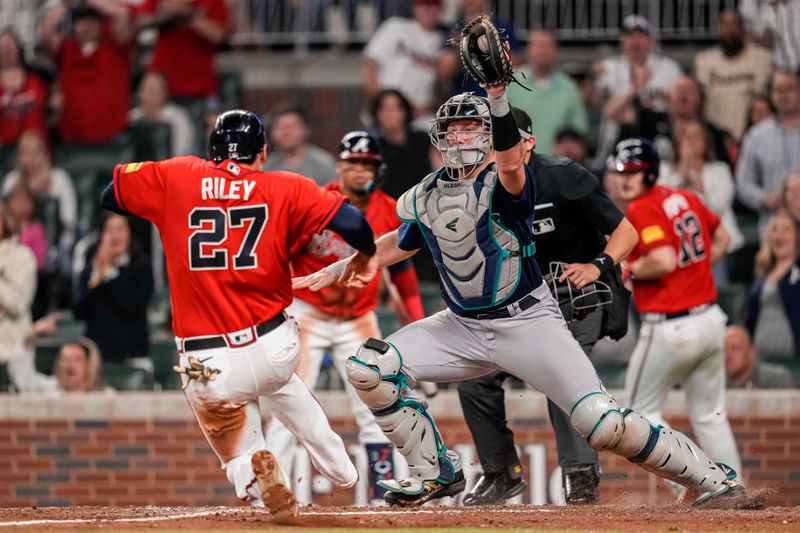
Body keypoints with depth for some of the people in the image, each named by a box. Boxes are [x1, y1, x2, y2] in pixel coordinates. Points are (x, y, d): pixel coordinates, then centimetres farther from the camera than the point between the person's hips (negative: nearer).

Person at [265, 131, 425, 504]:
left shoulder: (389, 213, -3)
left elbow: (401, 268, 10)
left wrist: (419, 323, 7)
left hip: (359, 320, 4)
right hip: (307, 315, -3)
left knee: (374, 412, 0)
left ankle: (383, 496, 6)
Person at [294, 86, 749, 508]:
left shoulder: (506, 182, -16)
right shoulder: (422, 199, 2)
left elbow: (510, 163, -42)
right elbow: (402, 243, 24)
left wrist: (498, 94, -56)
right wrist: (353, 264, 11)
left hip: (529, 322, -6)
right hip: (462, 328, 6)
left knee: (603, 425, -19)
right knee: (369, 368, -8)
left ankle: (710, 477, -1)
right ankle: (436, 473, 7)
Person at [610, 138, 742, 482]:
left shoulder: (641, 210, -15)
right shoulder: (685, 198, 10)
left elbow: (664, 261, -27)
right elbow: (721, 239, 22)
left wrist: (625, 270, -11)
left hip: (669, 329, -8)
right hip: (710, 319, 8)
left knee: (641, 411, 7)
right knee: (710, 416, 15)